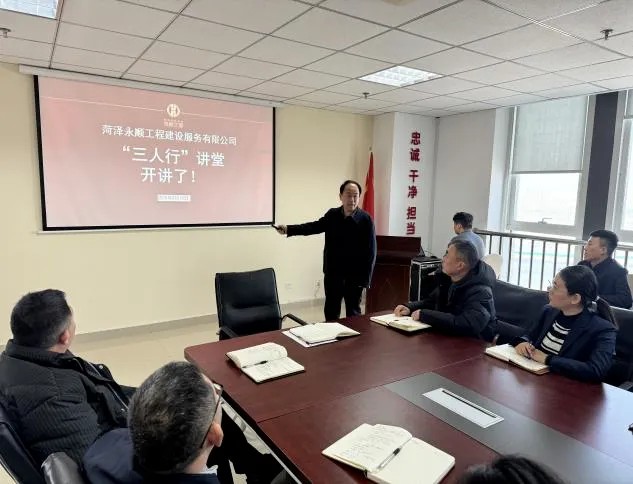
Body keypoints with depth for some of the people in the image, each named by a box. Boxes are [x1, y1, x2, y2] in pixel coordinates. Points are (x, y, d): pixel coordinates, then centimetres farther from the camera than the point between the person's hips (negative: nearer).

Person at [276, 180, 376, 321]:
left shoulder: (365, 219, -12)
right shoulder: (332, 214, 1)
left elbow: (370, 251, -12)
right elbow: (315, 226, 10)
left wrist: (365, 278, -15)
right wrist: (289, 229, 0)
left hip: (354, 276, -4)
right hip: (332, 273, 4)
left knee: (353, 312, 11)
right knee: (330, 311, 15)